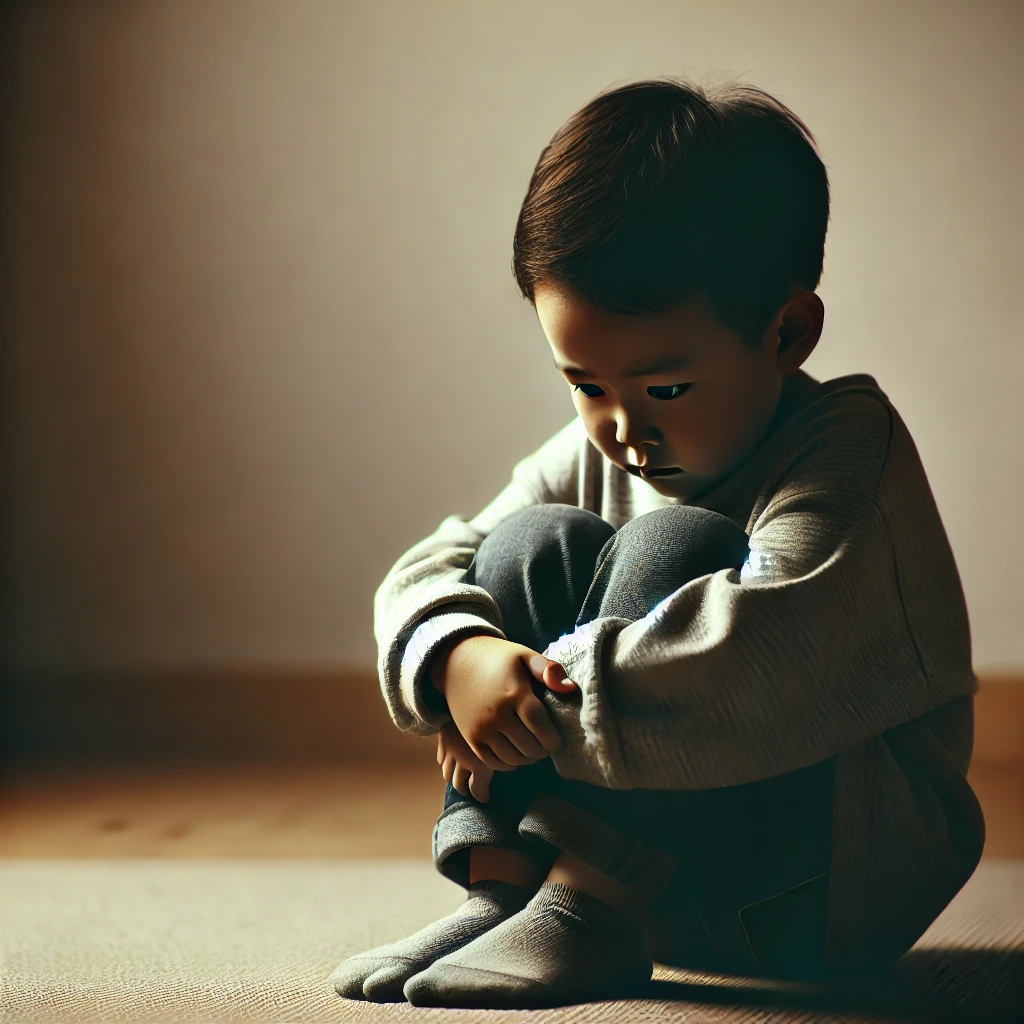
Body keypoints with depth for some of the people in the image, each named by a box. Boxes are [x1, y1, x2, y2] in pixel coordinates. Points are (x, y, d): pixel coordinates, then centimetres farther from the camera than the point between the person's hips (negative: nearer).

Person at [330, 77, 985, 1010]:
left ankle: (584, 908, -31)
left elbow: (772, 653, -37)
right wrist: (458, 660, -24)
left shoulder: (845, 452, -19)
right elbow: (432, 571, 0)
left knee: (675, 548, -26)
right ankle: (500, 888, -19)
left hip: (837, 886, -6)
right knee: (536, 544, -10)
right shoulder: (591, 458, 3)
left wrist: (551, 696, -32)